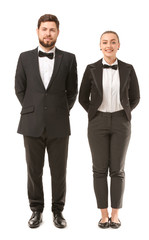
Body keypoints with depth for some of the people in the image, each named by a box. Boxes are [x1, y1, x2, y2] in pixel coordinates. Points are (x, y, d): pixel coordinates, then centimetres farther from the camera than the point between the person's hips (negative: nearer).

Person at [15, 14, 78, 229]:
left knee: (59, 172, 7)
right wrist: (32, 110, 8)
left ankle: (58, 211, 22)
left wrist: (62, 111, 7)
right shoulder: (25, 58, 5)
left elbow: (72, 91, 7)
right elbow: (19, 89, 10)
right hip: (32, 124, 1)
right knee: (34, 171, 8)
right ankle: (36, 210, 23)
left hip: (59, 126, -1)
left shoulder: (68, 59, 2)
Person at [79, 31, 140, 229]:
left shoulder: (128, 69, 1)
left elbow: (135, 97, 9)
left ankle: (115, 214, 15)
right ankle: (104, 214, 13)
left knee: (117, 169, 3)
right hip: (98, 123, 0)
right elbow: (83, 97, 7)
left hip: (120, 123, 0)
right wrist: (95, 116, 2)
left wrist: (123, 114, 4)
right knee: (100, 169, 2)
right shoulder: (92, 69, -1)